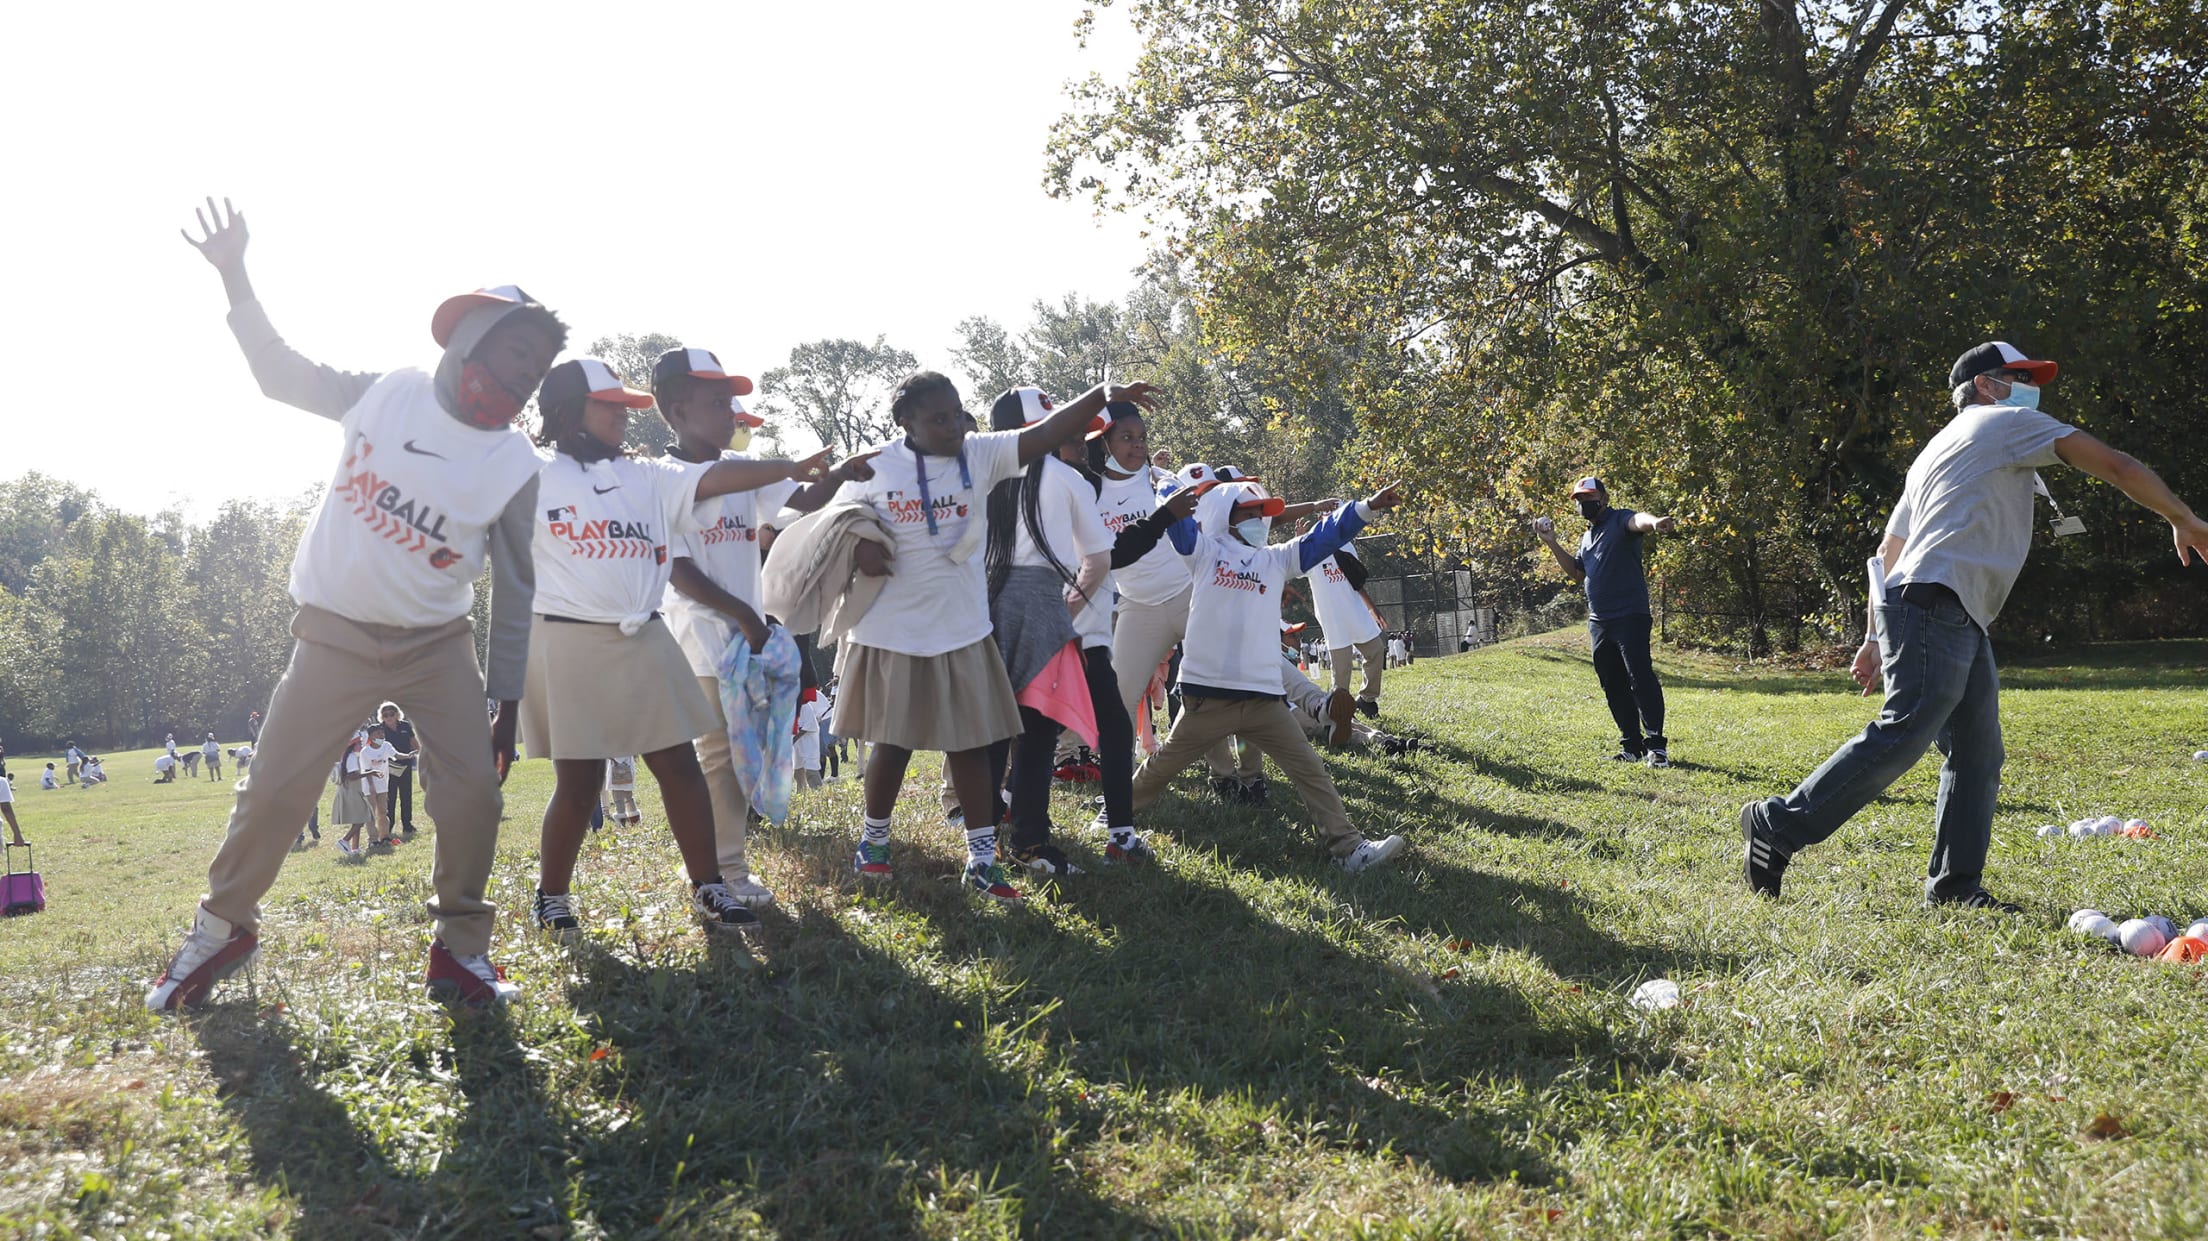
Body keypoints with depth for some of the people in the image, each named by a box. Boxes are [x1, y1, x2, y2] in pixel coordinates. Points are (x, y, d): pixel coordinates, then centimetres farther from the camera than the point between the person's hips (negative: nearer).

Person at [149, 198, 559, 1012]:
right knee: (274, 791, -1)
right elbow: (281, 373, 8)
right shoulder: (384, 394, -5)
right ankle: (221, 928, 22)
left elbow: (514, 591, -2)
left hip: (438, 645, 0)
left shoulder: (515, 467, -7)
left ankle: (459, 948, 7)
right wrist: (233, 276, -1)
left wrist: (507, 700, -4)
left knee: (474, 789, -11)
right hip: (335, 636, 0)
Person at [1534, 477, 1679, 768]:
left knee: (1641, 678, -13)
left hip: (1630, 617, -9)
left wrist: (1654, 522, -55)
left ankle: (1656, 745, -11)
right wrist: (1552, 543, 18)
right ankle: (1632, 746, 14)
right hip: (1598, 622, 9)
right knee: (1613, 686, 9)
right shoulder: (1587, 537, 20)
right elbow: (1577, 573, 26)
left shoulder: (1619, 520, -6)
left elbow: (1638, 521, -30)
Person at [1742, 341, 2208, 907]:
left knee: (1978, 754, 7)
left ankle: (1954, 882, 7)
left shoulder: (1937, 448, 30)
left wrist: (1876, 637, 26)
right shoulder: (2007, 423, 7)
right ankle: (1777, 825, -20)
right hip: (1935, 609, -10)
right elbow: (2114, 465, 4)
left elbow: (1888, 552, 27)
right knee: (1901, 738, -18)